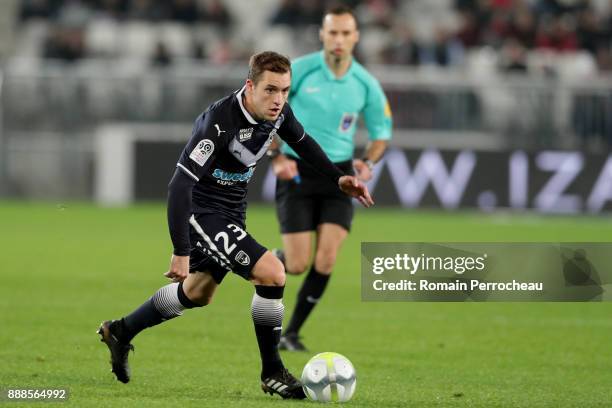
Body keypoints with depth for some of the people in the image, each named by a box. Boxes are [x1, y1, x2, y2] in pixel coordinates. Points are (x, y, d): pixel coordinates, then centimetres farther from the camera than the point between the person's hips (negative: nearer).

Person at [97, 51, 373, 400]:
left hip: (232, 213, 9)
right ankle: (272, 373, -7)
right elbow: (180, 184, -33)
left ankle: (121, 332, 46)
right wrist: (181, 252, -35)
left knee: (197, 293, 26)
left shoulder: (278, 111, -9)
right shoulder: (219, 122, -32)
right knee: (272, 274, -22)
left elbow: (303, 142, 16)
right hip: (203, 212, -9)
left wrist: (338, 178, 11)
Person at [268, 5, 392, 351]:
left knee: (325, 262, -11)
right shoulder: (299, 71, -9)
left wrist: (368, 162, -8)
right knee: (298, 265, -8)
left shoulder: (366, 84, -1)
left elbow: (382, 131, 12)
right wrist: (276, 157, -13)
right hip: (297, 172, -2)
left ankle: (292, 333, 5)